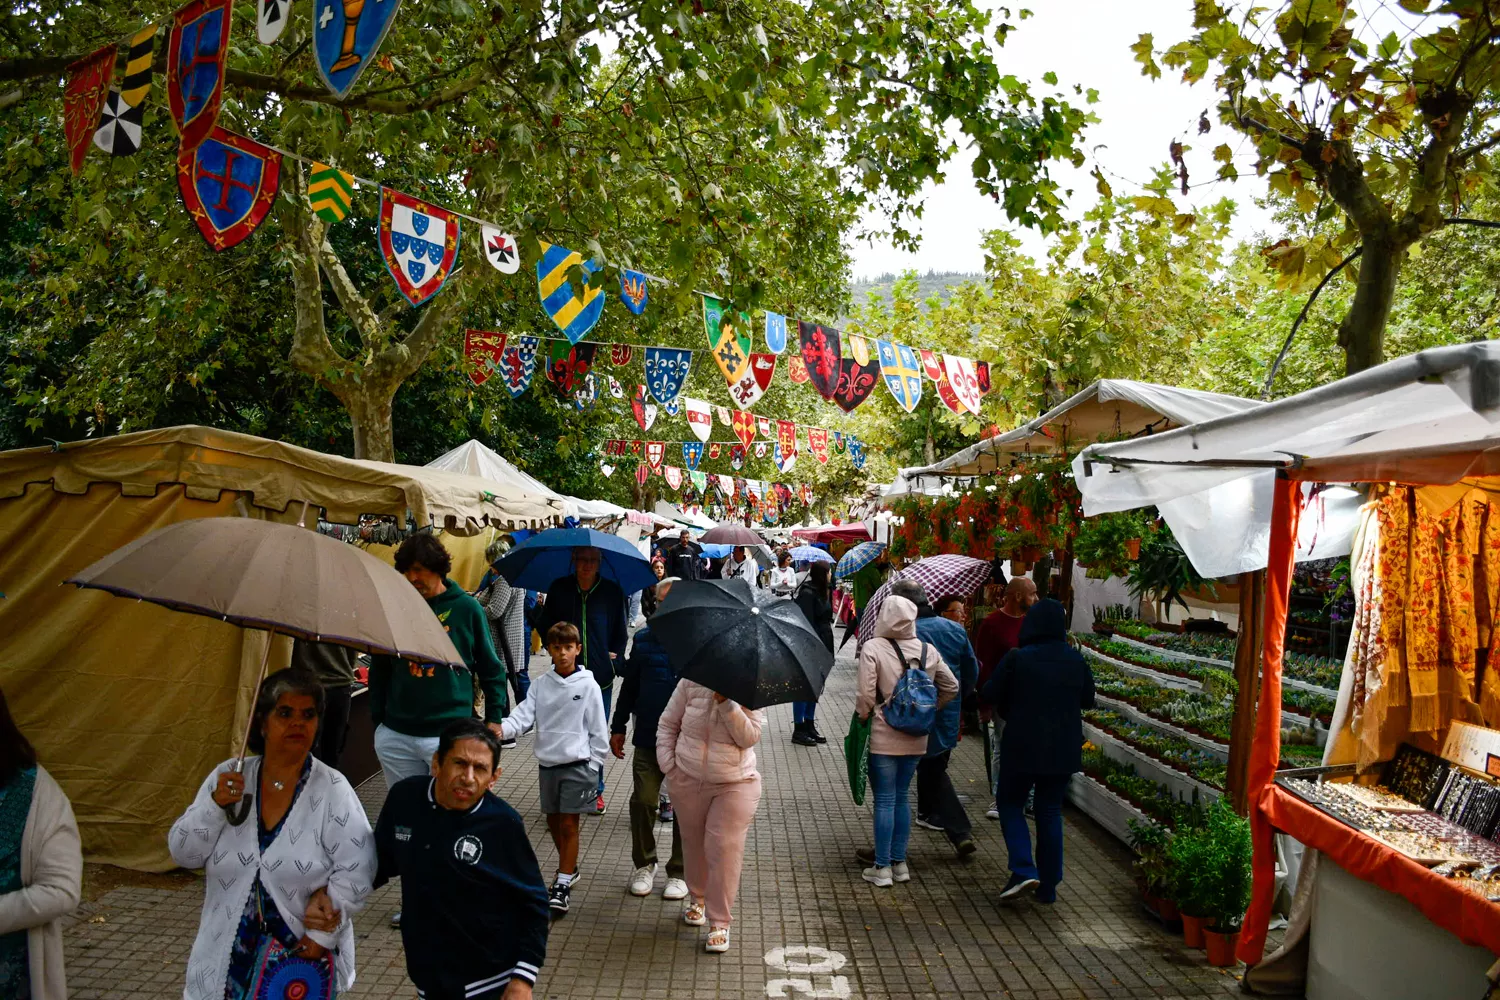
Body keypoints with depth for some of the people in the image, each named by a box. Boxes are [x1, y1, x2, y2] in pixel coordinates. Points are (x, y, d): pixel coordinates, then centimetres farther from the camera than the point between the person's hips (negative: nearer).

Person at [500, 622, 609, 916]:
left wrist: (594, 764, -5)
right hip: (547, 762, 4)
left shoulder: (588, 686, -6)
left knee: (568, 823, -3)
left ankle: (562, 885, 2)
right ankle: (570, 868, 36)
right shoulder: (541, 685, 3)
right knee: (553, 820, 15)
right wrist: (502, 728, -26)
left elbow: (598, 730, -3)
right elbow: (524, 715, -6)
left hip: (577, 764, -4)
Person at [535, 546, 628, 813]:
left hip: (600, 676, 0)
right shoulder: (559, 588, 2)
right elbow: (544, 624, 12)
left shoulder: (612, 591, 1)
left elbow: (621, 631, 10)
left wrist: (614, 657, 0)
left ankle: (596, 791, 21)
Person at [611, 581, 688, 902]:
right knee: (642, 800, 1)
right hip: (648, 738, 2)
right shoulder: (644, 639, 6)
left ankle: (679, 871, 23)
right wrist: (618, 727, 13)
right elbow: (629, 685, 13)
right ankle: (644, 864, 23)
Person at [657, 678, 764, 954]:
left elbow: (750, 737, -16)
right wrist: (668, 764, -2)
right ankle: (697, 898, 43)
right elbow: (667, 723, 6)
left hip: (735, 785, -2)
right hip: (688, 781, 3)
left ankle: (720, 923, 4)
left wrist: (726, 703, -26)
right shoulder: (691, 681, -5)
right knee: (693, 843, 17)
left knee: (725, 849, -7)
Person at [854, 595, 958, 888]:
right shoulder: (928, 651, 2)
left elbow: (866, 694, -17)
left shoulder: (872, 648, -13)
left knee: (884, 800, 3)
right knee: (901, 797, 16)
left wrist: (862, 715, 1)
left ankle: (882, 868, 9)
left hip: (883, 739, -5)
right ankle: (899, 862, 22)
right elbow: (951, 688, 9)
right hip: (916, 739, 5)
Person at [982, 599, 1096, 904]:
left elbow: (989, 695, -8)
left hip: (1022, 747, -3)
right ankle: (1048, 887, 16)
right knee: (1050, 812, 13)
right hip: (1063, 750, 4)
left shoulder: (1017, 658, -14)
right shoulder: (1076, 660, -2)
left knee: (1011, 804, 13)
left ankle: (1023, 870, -5)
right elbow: (1088, 699, 10)